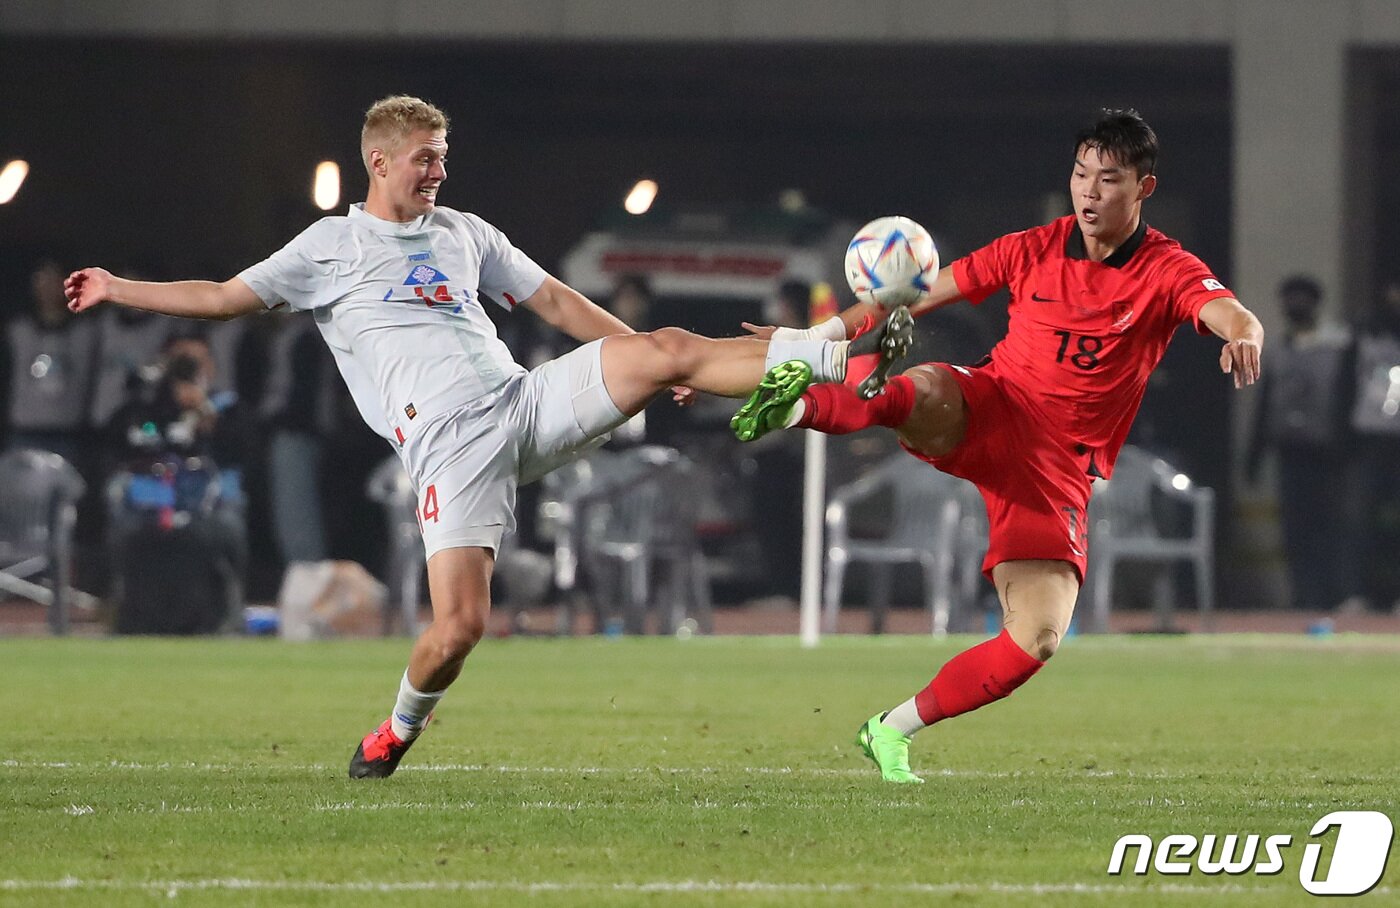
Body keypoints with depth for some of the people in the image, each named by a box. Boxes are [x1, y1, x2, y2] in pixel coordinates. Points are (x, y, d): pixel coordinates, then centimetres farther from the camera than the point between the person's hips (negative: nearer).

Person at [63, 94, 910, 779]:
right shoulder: (328, 247, 12)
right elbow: (224, 297, 12)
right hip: (450, 444, -3)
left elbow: (558, 301, 27)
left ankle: (841, 362, -20)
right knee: (460, 624, -17)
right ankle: (398, 732, 12)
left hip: (525, 401, 3)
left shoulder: (467, 234, 23)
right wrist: (118, 290, 3)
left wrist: (654, 364, 23)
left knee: (667, 347, -18)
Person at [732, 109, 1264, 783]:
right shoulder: (1032, 250, 4)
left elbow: (1233, 316, -23)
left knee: (1038, 639, -11)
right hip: (985, 415, 0)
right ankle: (796, 404, -60)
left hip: (1058, 471, 0)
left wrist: (1242, 338, -49)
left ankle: (894, 730, 5)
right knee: (925, 395, -37)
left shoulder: (1167, 272, -3)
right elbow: (917, 296, 11)